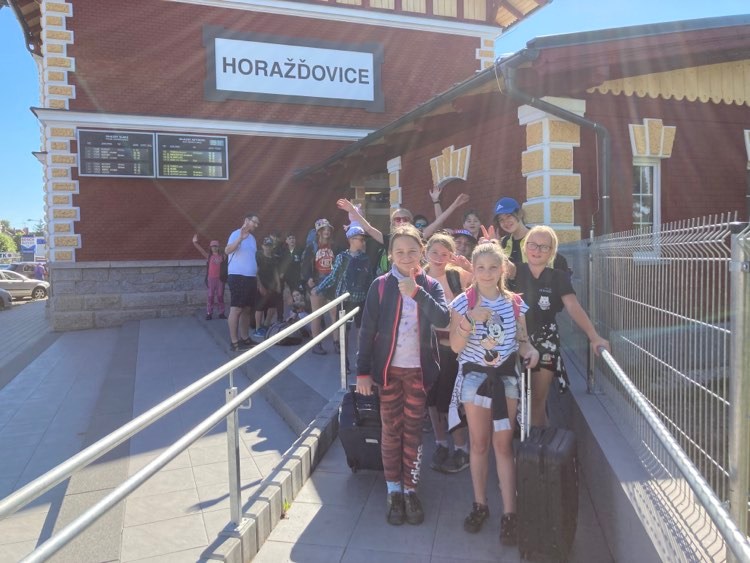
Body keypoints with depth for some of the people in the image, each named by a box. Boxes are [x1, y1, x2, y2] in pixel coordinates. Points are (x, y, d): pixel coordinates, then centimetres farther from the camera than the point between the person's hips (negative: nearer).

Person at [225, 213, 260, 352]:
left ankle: (245, 338, 17)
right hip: (238, 277, -8)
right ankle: (234, 342, -6)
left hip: (251, 278, 8)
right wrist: (240, 238, -37)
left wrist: (257, 279, 20)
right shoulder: (236, 234, -6)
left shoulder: (252, 238, 19)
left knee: (247, 309, 10)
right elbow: (227, 250, -23)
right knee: (236, 309, -8)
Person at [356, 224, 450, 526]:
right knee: (391, 430, 9)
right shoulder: (380, 285, -4)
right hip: (388, 369, -1)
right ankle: (394, 491, 23)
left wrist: (417, 292, -28)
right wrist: (363, 371, -6)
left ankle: (410, 489, 24)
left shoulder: (431, 286, 0)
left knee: (413, 430, 10)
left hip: (418, 370, 1)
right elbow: (367, 330, -4)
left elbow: (443, 320, -17)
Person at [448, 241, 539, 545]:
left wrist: (530, 350, -16)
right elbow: (456, 346, -11)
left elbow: (521, 340, 6)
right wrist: (470, 320, -26)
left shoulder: (515, 303, -1)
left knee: (503, 444, 2)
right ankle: (480, 504, 26)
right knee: (479, 443, 10)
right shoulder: (463, 302, -7)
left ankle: (509, 512, 10)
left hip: (506, 376, 1)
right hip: (475, 376, -1)